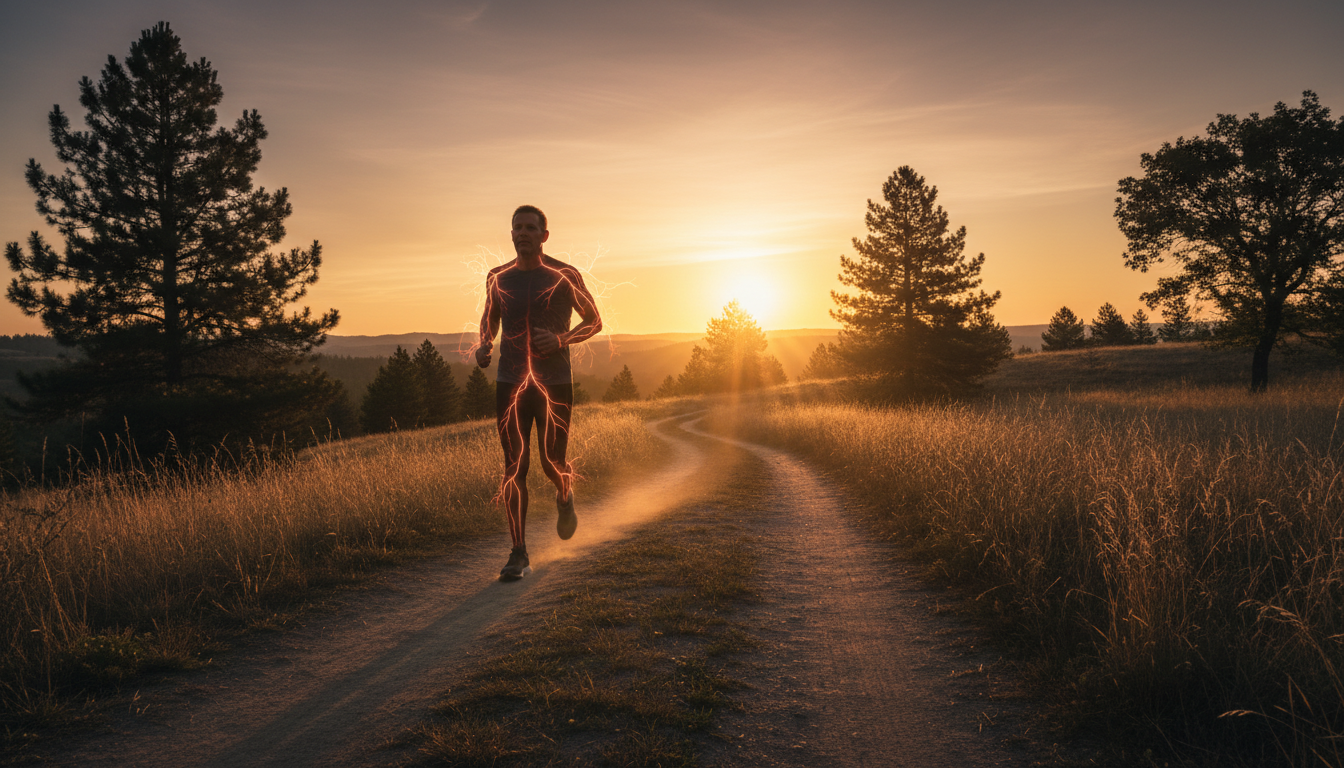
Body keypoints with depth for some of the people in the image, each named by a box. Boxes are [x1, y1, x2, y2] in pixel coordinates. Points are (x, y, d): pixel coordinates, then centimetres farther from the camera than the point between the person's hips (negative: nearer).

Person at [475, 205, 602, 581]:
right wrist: (484, 345, 2)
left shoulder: (565, 277, -2)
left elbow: (594, 320, 6)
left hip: (555, 384, -2)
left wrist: (561, 339, -13)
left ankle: (565, 497, 41)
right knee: (514, 468, -2)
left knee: (552, 463, 2)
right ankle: (518, 554, 4)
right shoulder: (498, 278, 8)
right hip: (510, 385, 2)